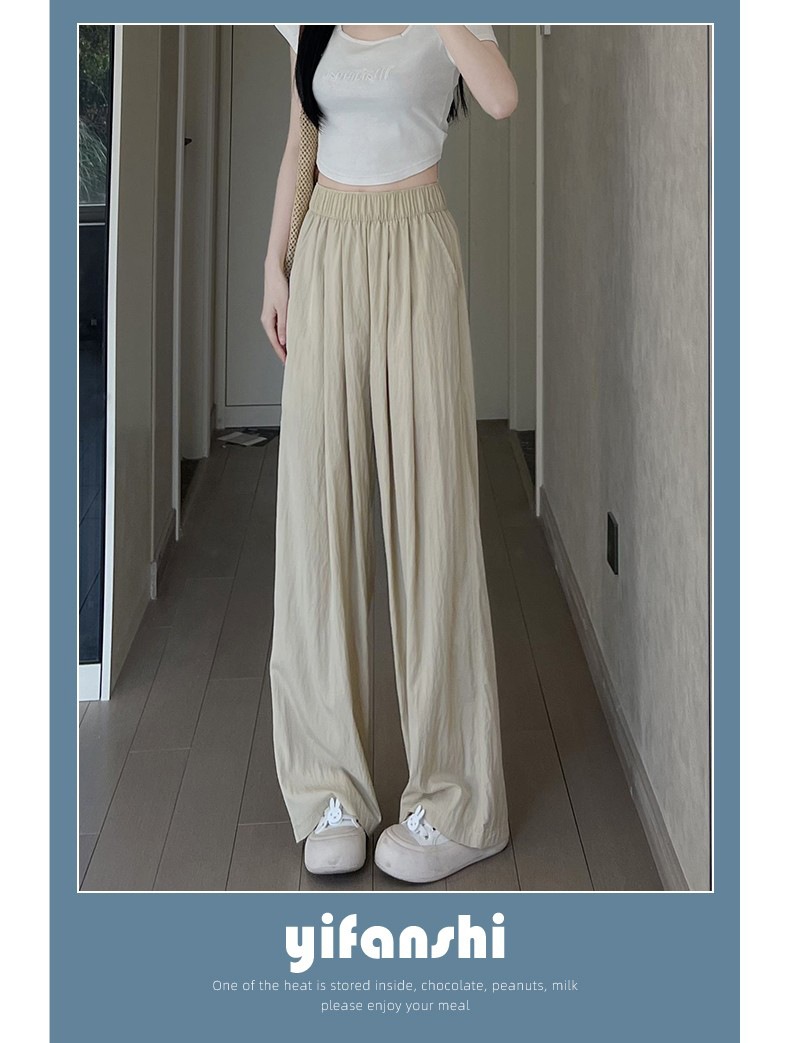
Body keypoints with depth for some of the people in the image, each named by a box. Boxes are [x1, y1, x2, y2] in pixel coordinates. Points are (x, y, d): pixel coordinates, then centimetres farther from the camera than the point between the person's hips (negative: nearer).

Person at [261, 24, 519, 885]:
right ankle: (332, 789, 7)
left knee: (427, 507, -5)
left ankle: (456, 800, 3)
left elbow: (501, 100, -21)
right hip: (326, 254, 4)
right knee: (319, 509, -1)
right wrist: (273, 265, 12)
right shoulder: (310, 27, 12)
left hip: (415, 259, -4)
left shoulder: (444, 23, -1)